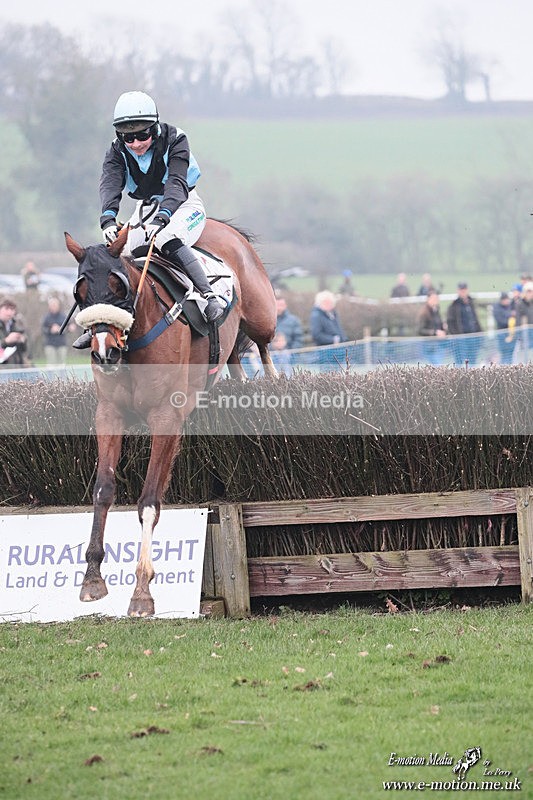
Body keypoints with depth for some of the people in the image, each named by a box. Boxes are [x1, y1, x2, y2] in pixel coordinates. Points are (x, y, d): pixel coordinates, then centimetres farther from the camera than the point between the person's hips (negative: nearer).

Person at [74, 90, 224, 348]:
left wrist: (161, 218, -52)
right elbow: (110, 184, -28)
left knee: (167, 242, -36)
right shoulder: (117, 151, -10)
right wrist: (108, 219, -49)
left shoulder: (174, 140, -22)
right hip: (146, 208, 5)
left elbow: (176, 184, -34)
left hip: (183, 204, -5)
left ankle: (210, 296, -37)